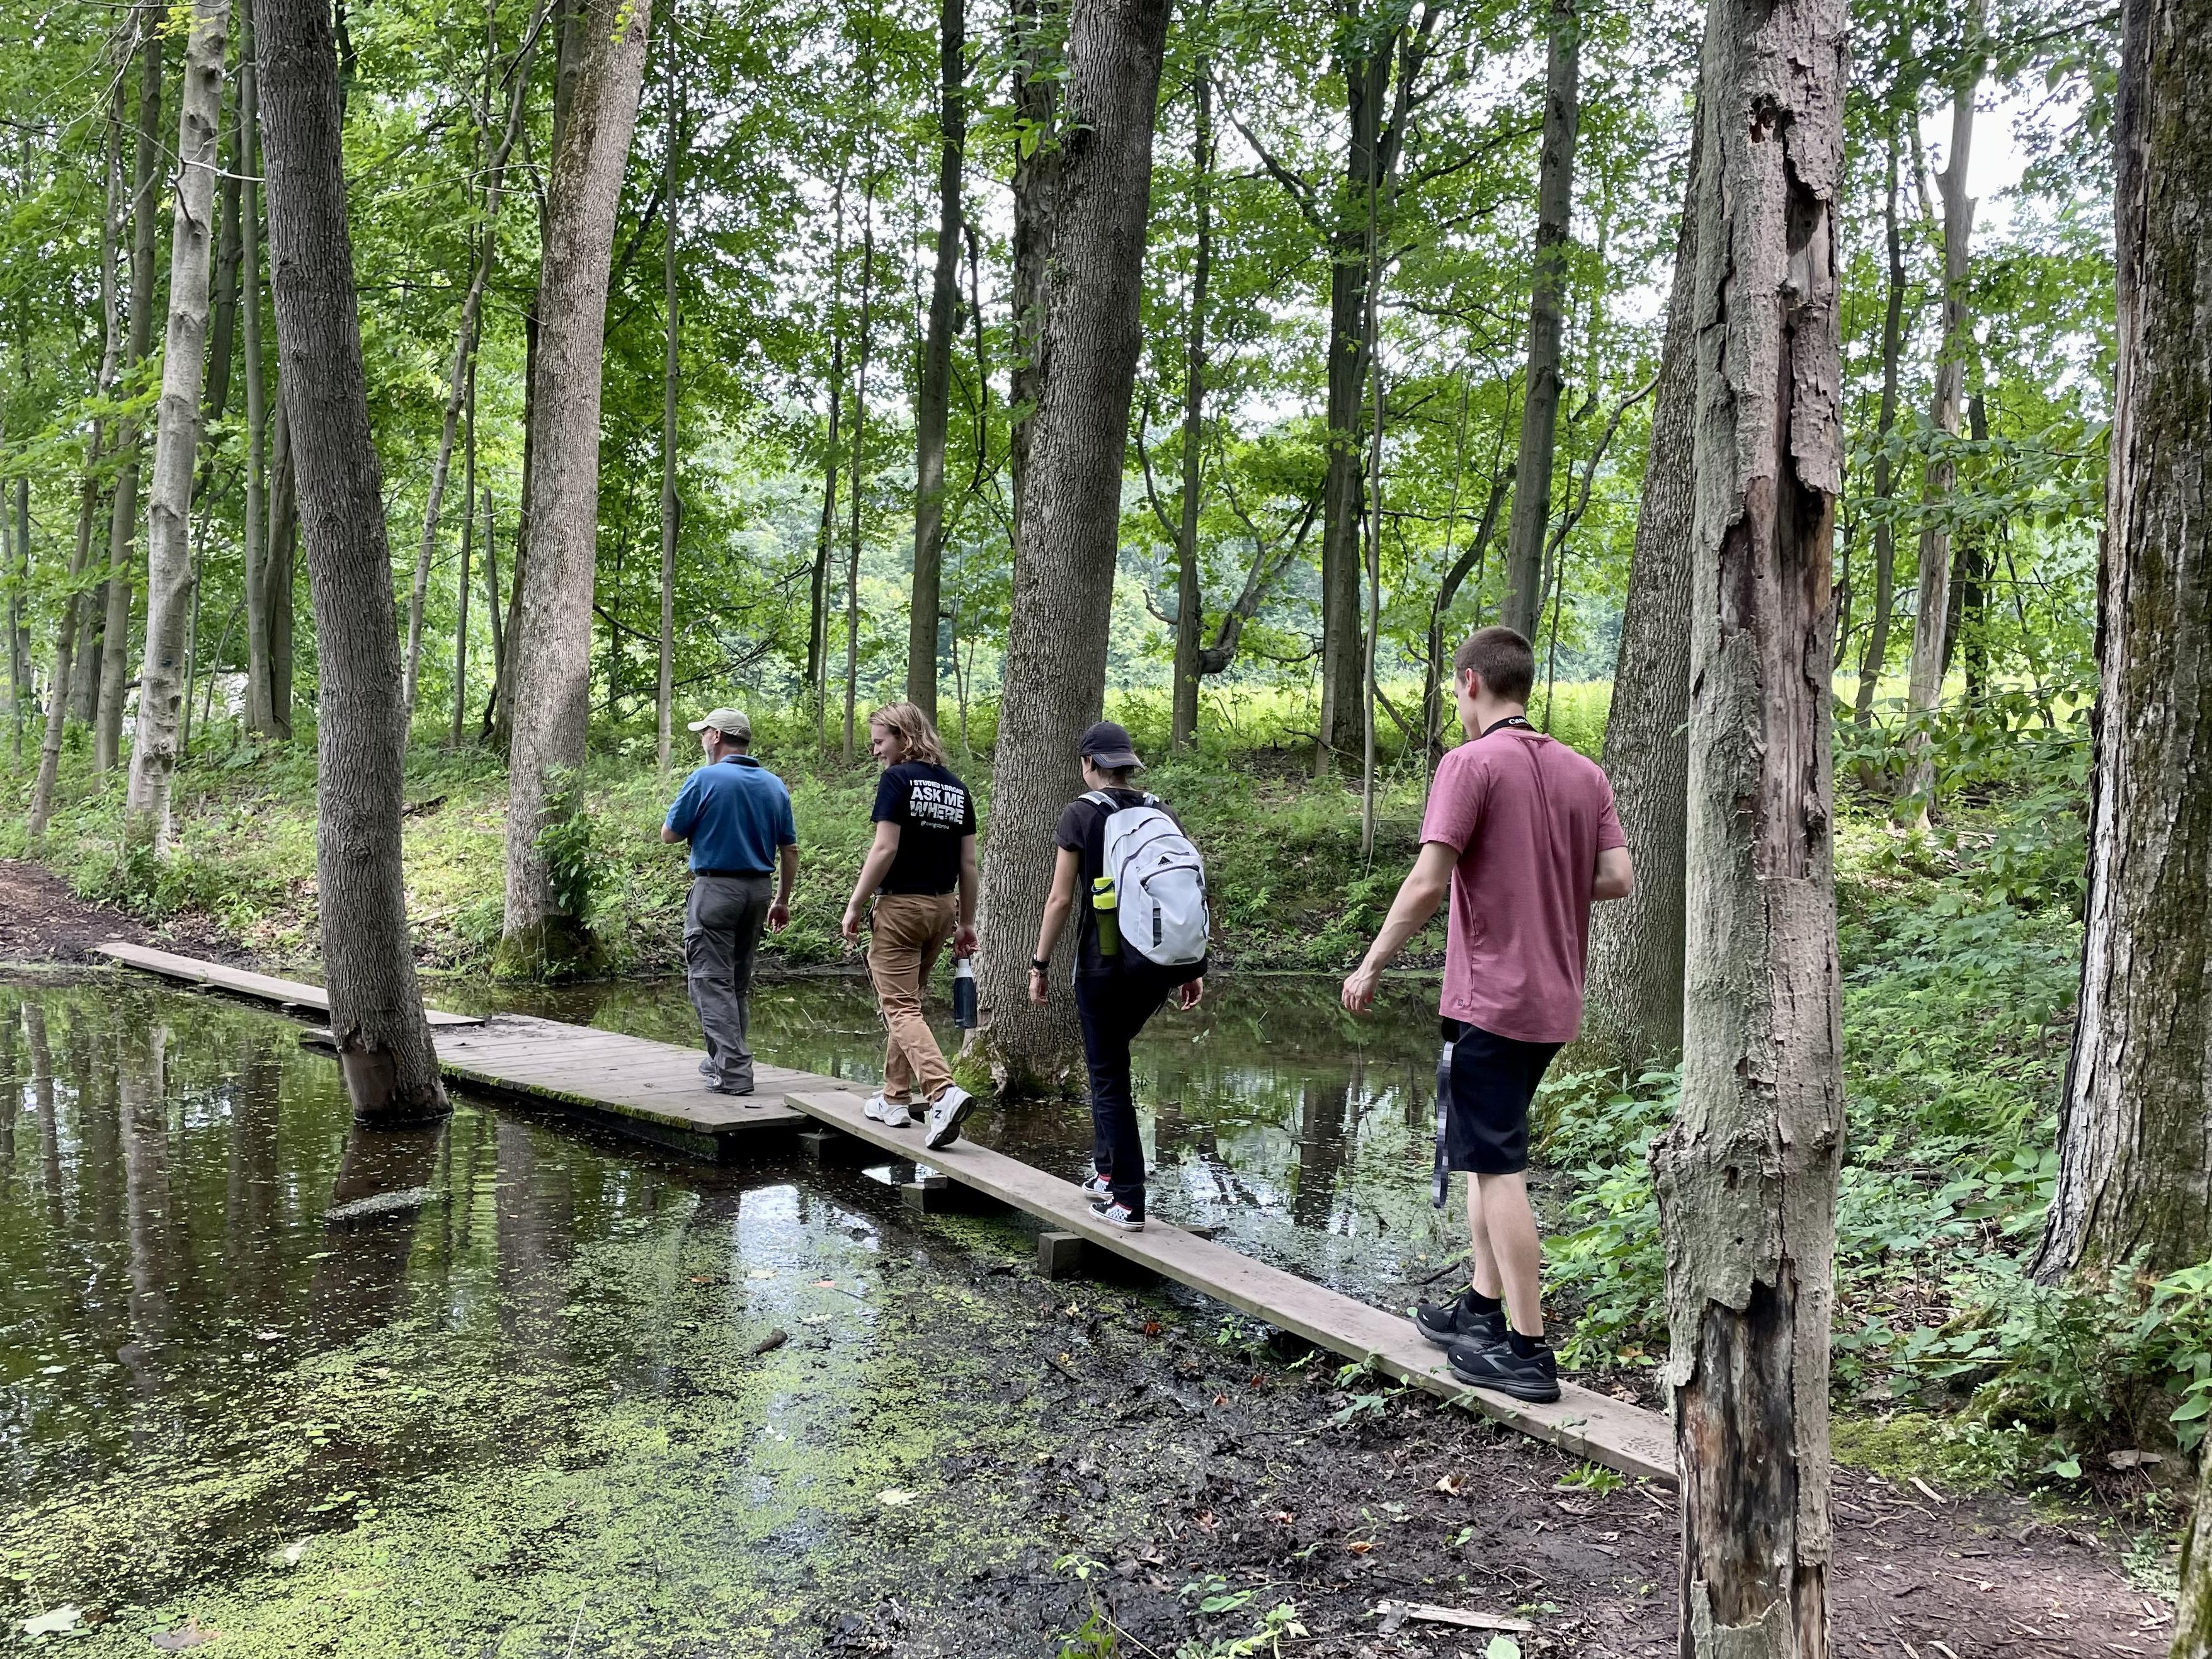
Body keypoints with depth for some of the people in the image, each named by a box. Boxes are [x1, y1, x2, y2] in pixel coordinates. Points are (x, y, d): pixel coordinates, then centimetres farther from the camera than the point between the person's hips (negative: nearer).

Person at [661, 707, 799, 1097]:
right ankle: (724, 1060, 26)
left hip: (715, 887, -6)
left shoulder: (705, 780, -10)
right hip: (758, 889, 6)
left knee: (711, 980, -3)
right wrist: (783, 901, 16)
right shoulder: (775, 786, 7)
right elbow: (790, 850, 9)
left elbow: (670, 834, -4)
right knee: (739, 982, 17)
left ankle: (733, 1071, -10)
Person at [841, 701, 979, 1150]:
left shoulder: (898, 779, -10)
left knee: (900, 1008, -5)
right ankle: (896, 1097, 25)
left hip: (900, 905, -7)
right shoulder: (958, 788, 10)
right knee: (908, 1001, 19)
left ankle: (943, 1091, -23)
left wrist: (854, 906, -10)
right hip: (942, 907, 7)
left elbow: (885, 849, -17)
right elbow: (968, 863, 10)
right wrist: (965, 923, 15)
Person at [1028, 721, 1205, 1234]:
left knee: (1109, 1076, 4)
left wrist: (1040, 964, -1)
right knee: (1110, 1059, 24)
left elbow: (1061, 899, -8)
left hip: (1105, 961, -5)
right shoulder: (1162, 815, 8)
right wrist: (1194, 967, 11)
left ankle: (1128, 1202, 4)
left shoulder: (1081, 815, -6)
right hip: (1160, 962, 5)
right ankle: (1108, 1169, 24)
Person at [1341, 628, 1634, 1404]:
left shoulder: (1471, 763, -12)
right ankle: (1484, 1308, 28)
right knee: (1489, 1154, 20)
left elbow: (1428, 883, -18)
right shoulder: (1584, 773, 9)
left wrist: (1371, 966, -8)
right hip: (1554, 1000, 8)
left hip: (1489, 999, -8)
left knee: (1498, 1167, -1)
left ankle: (1527, 1349, 3)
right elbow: (1617, 878, 3)